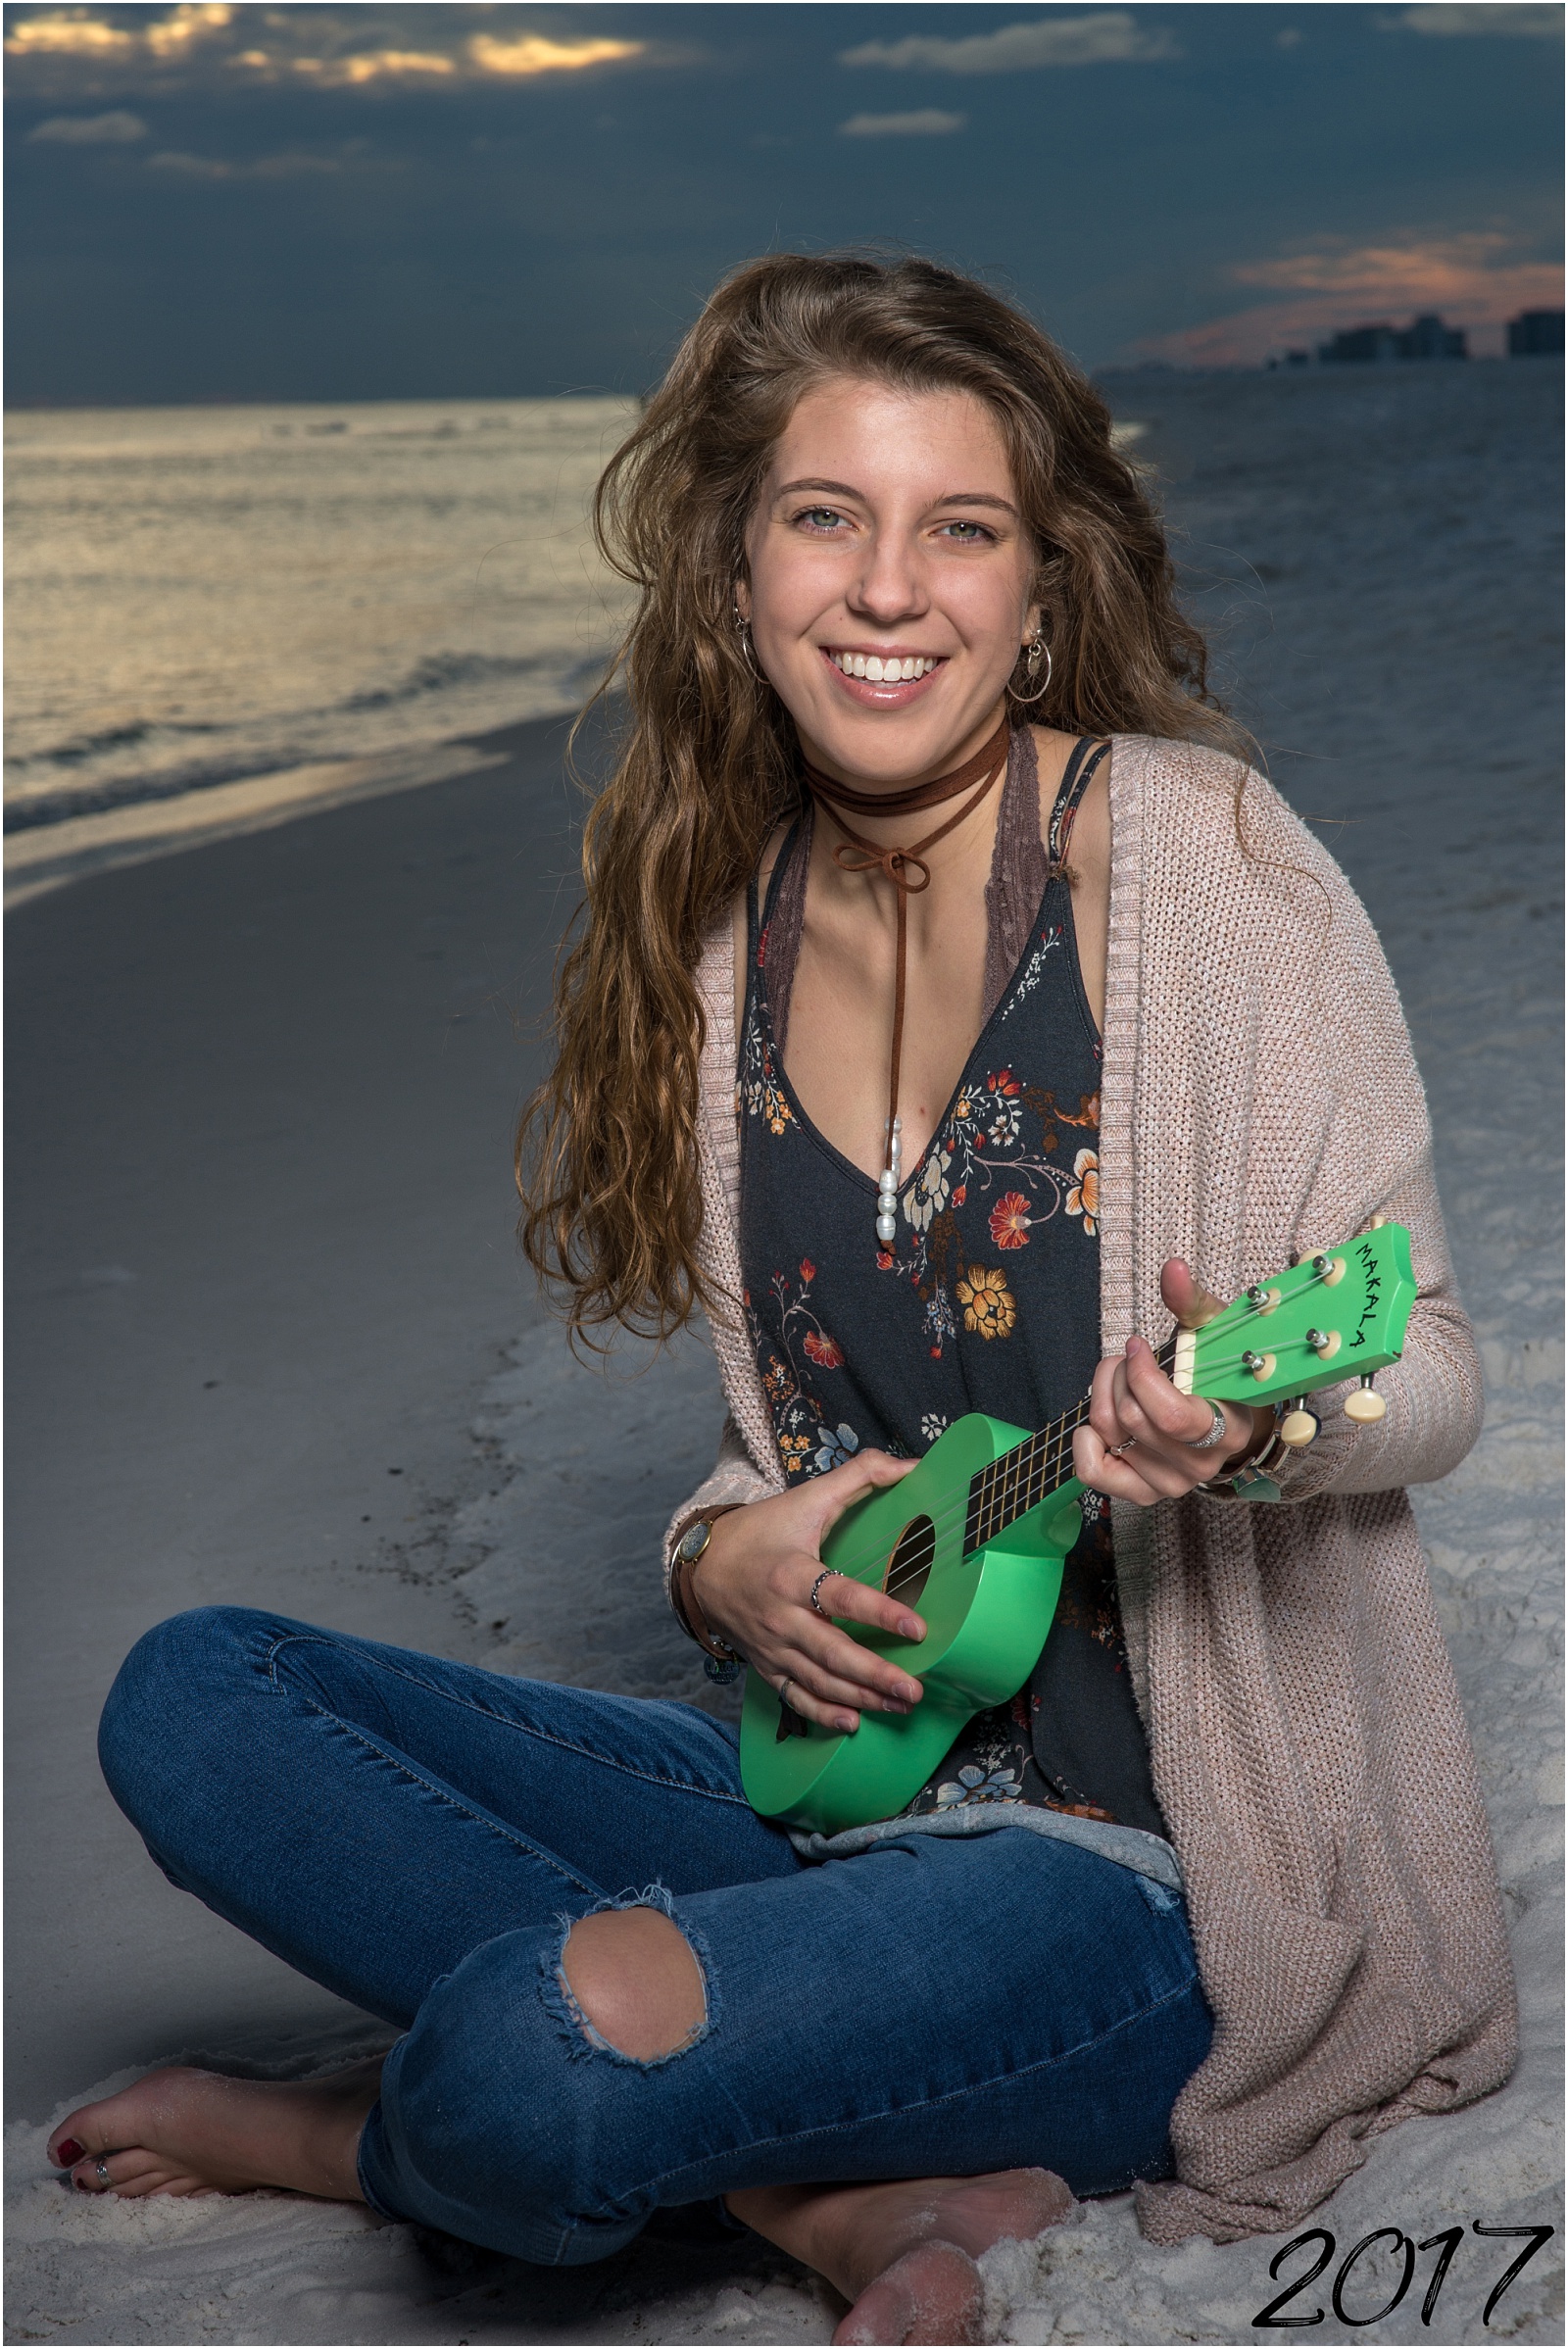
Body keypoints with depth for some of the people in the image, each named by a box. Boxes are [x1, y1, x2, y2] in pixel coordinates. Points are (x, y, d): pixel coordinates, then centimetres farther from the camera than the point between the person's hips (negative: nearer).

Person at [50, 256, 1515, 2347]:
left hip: (1164, 1852, -7)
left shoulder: (1189, 847, -11)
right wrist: (726, 1556, -8)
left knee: (539, 2061, -33)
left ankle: (350, 2137, 5)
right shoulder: (722, 931, 6)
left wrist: (1259, 1416, -30)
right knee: (188, 1700, -5)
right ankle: (838, 2180, -10)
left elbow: (1437, 1365, -7)